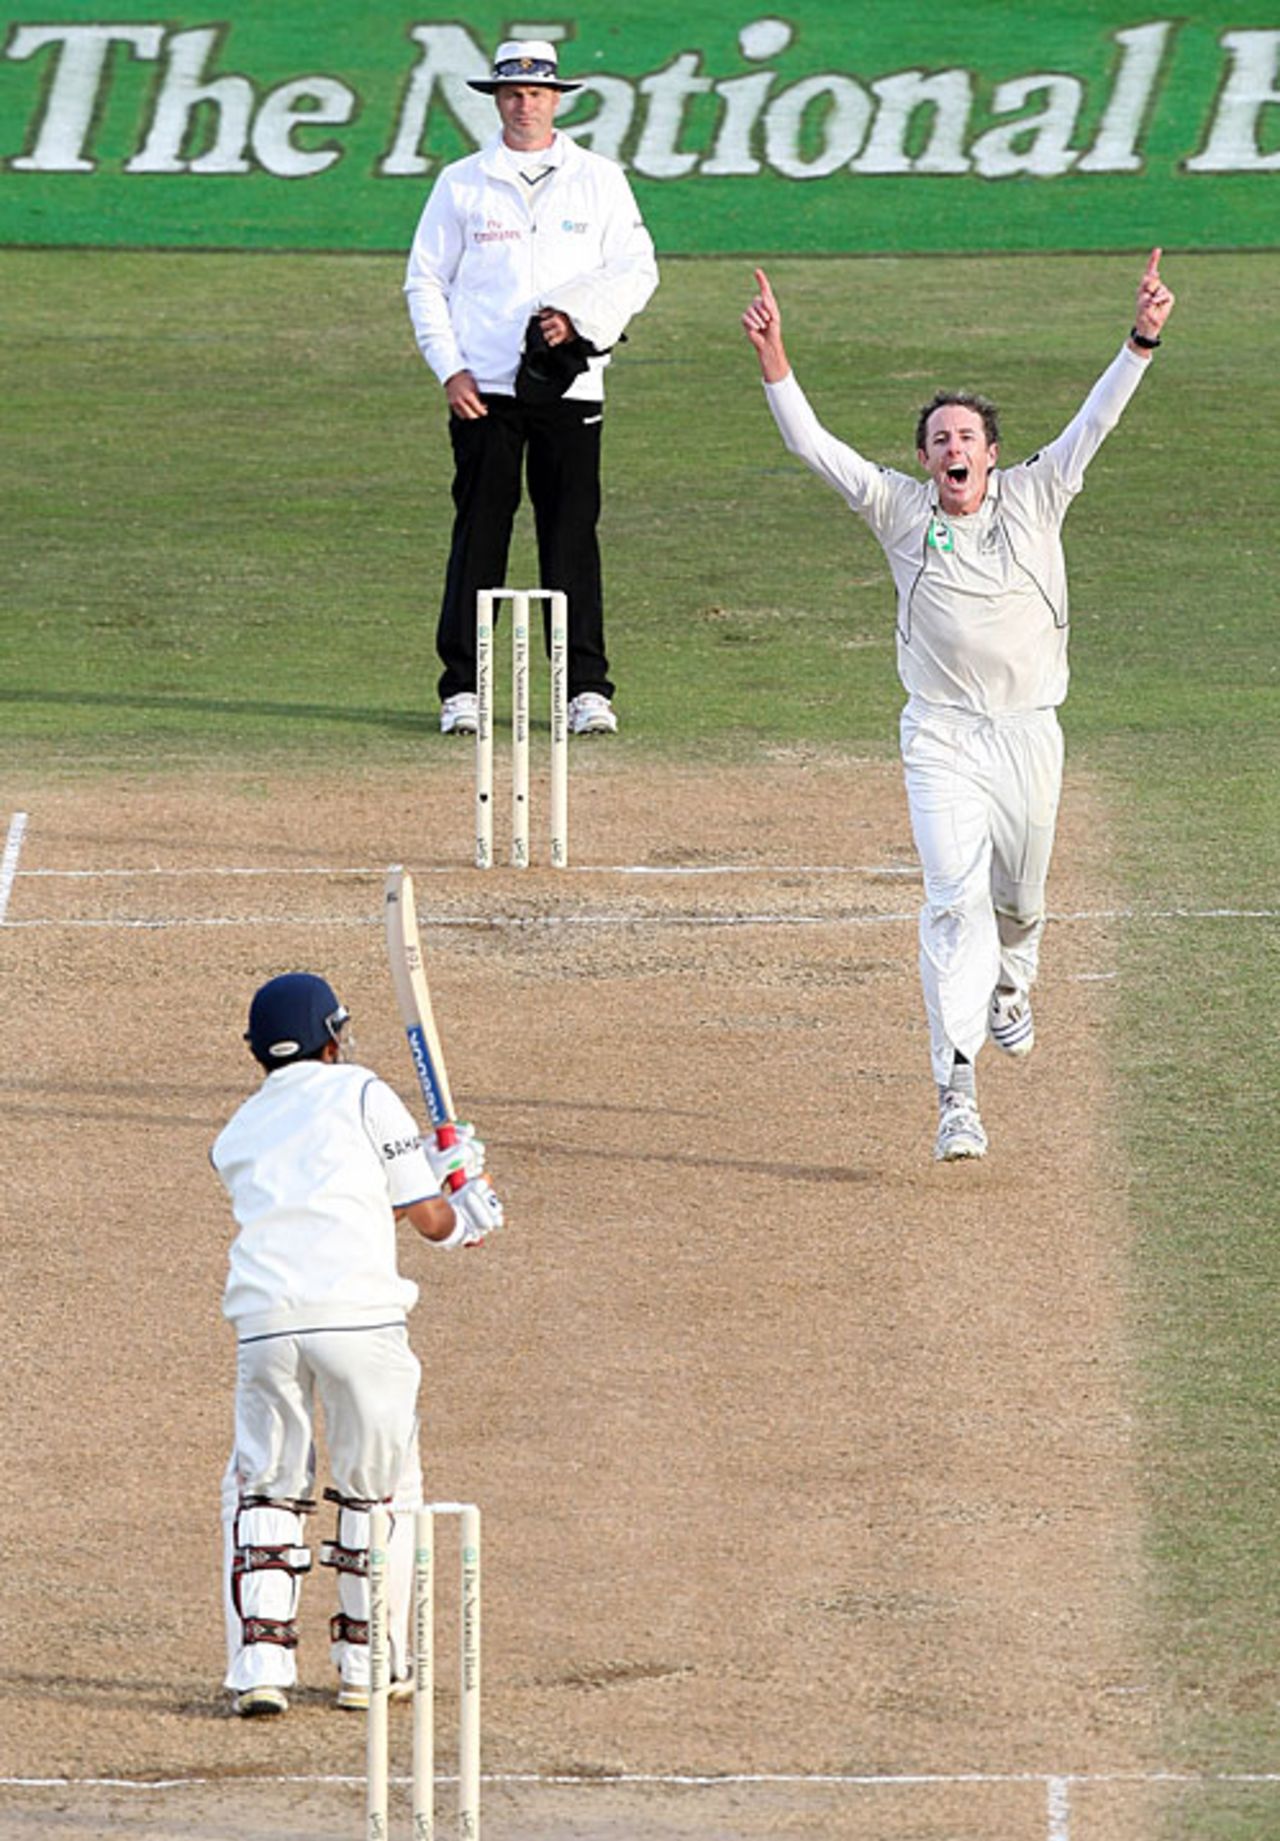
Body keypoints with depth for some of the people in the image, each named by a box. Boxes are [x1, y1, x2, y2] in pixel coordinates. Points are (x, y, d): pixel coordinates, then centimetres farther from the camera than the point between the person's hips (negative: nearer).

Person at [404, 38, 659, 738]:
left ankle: (586, 687, 3)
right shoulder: (462, 183, 8)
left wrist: (581, 315, -12)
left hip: (569, 384, 0)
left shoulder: (599, 180, 9)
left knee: (573, 536, -1)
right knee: (478, 535, -2)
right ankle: (461, 690, 2)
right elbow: (425, 281, 9)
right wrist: (449, 368, -3)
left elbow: (636, 269, 6)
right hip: (483, 388, 0)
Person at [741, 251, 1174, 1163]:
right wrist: (774, 362, -22)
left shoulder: (1035, 498, 1)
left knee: (1019, 894, 16)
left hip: (1030, 734, 2)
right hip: (942, 737, -2)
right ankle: (958, 1091, -21)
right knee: (955, 897, -16)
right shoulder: (902, 509, -1)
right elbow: (813, 445, -8)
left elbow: (1097, 420, -7)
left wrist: (1142, 340, -21)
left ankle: (1009, 984, 53)